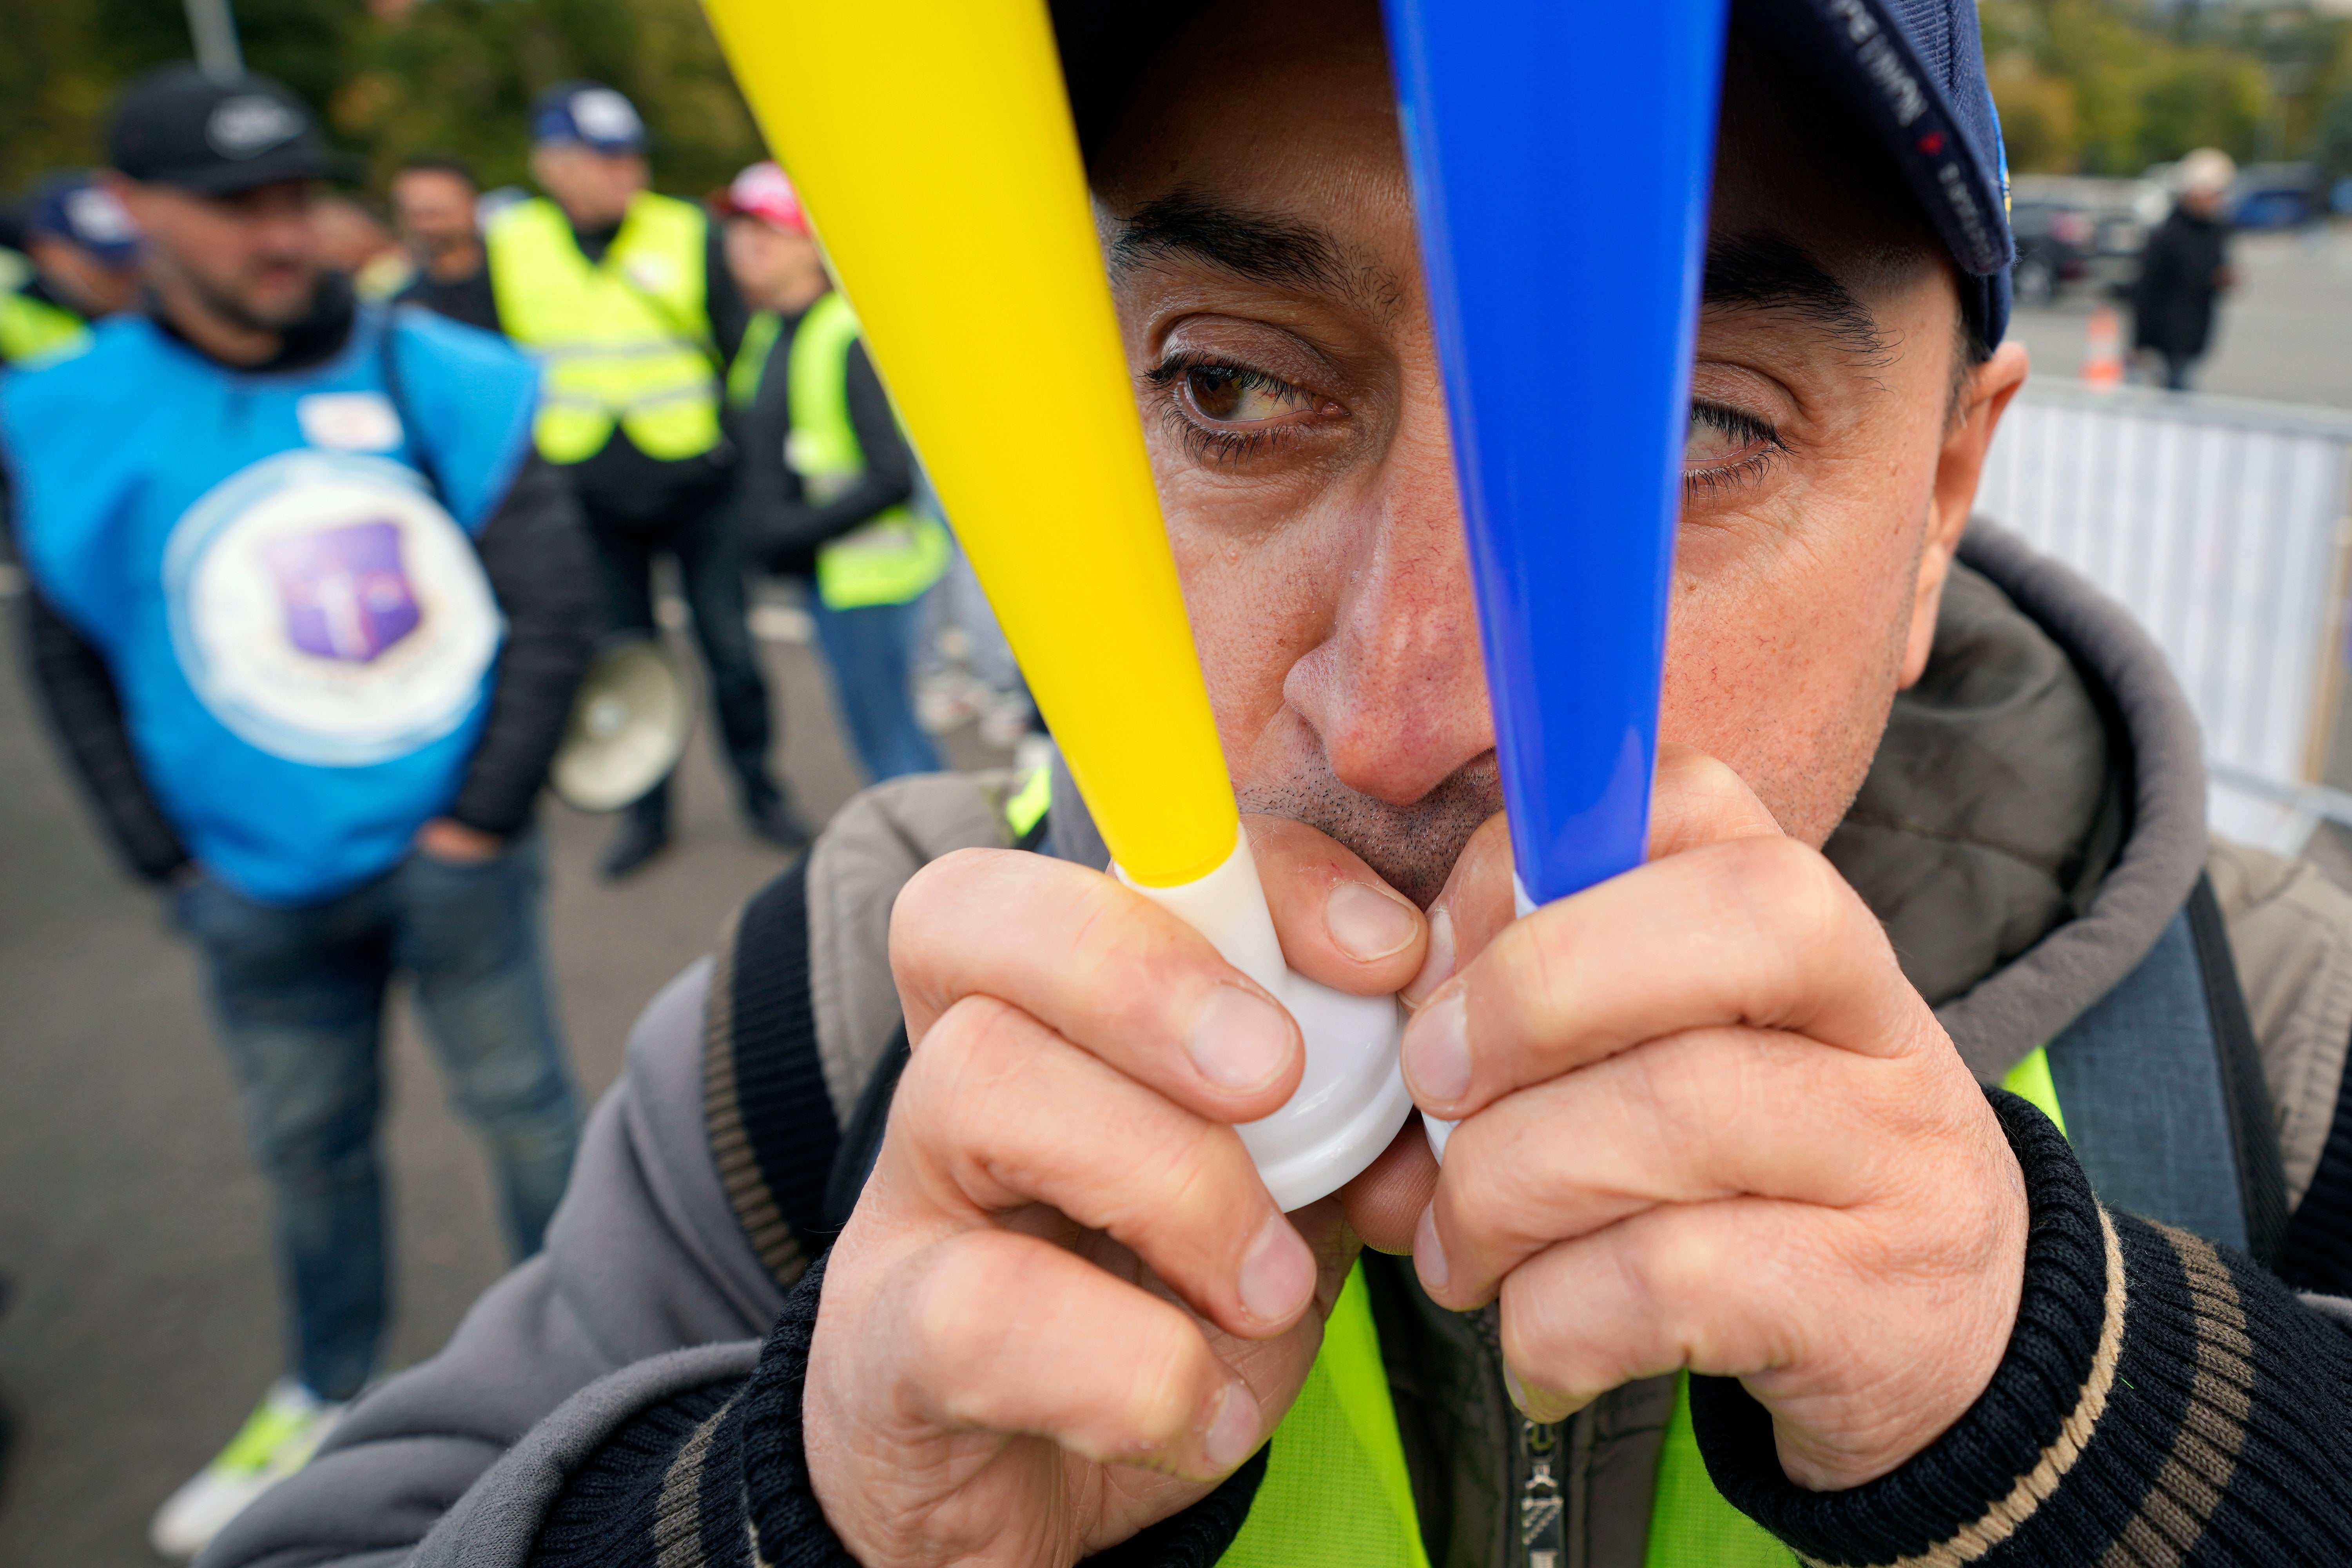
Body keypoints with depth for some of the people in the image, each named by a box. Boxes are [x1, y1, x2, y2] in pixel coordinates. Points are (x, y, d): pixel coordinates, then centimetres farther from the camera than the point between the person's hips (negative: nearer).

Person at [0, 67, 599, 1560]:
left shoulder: (432, 376, -10)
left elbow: (557, 603, -6)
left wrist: (479, 822, -8)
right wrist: (171, 864, 1)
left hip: (449, 858, -2)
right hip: (262, 885, 2)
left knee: (524, 1102, 11)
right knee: (309, 1143, 16)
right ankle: (329, 1396, 40)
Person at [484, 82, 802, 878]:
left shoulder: (690, 236, -4)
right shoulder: (506, 248, 1)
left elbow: (744, 354, 2)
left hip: (696, 492, -2)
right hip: (586, 505, 2)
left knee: (732, 655, 4)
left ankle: (760, 792, 24)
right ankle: (646, 810, 27)